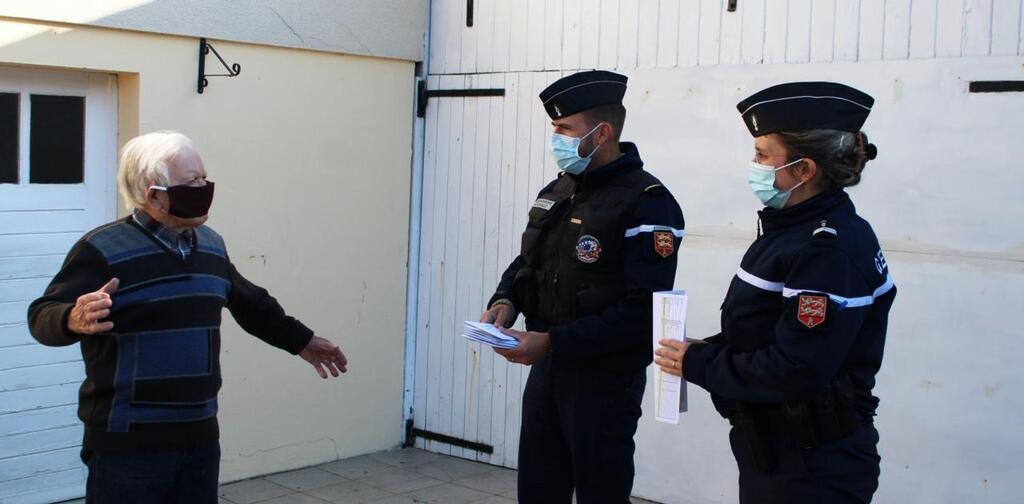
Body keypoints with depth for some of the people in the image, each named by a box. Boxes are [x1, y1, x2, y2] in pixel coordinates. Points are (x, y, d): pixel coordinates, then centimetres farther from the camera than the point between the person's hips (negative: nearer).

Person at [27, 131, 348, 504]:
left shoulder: (210, 245, 11)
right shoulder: (102, 249, -10)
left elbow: (249, 303, 26)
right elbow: (43, 316, -15)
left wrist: (299, 340, 32)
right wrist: (73, 319, -38)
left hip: (200, 436, 6)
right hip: (127, 443, -6)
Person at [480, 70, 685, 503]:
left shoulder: (647, 205, -16)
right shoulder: (557, 192, 9)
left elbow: (643, 311, -22)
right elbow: (527, 261, 19)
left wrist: (553, 341, -24)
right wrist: (505, 301, -4)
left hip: (606, 379, -7)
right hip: (547, 368, 7)